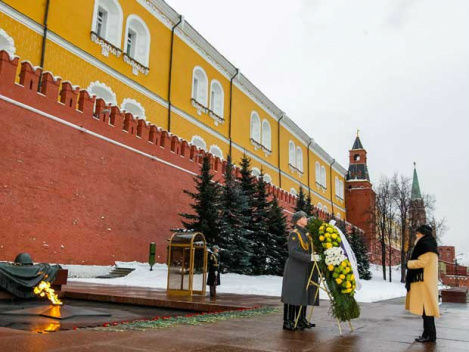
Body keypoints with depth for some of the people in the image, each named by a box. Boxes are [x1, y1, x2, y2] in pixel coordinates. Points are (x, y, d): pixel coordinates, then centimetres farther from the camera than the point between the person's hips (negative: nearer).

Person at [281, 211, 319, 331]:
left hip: (304, 269, 8)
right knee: (292, 294, -5)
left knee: (303, 294, 10)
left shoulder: (306, 234, 15)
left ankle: (301, 320, 18)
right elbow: (293, 252, -21)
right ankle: (288, 322, 0)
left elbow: (310, 250, 18)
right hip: (294, 269, -8)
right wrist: (310, 258, -26)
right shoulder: (294, 234, -11)